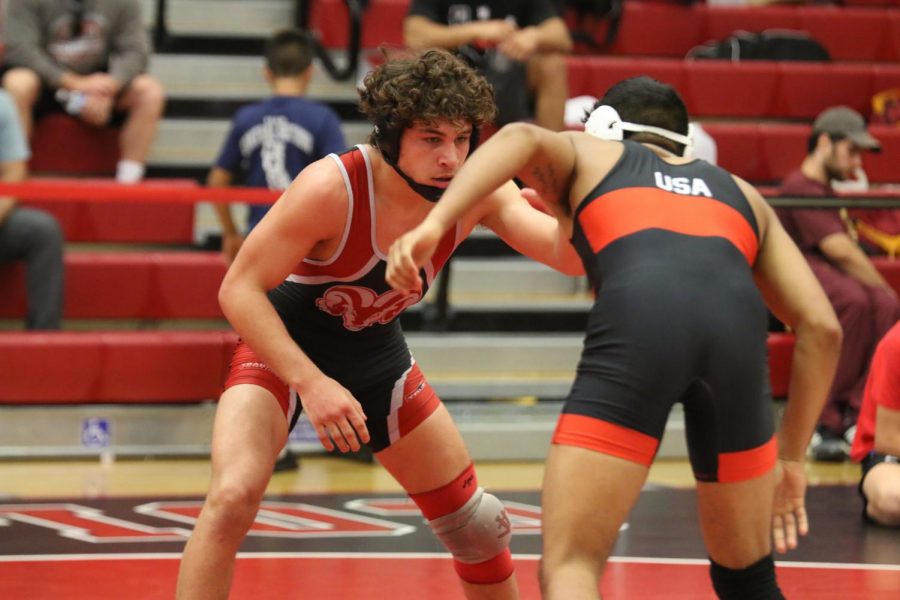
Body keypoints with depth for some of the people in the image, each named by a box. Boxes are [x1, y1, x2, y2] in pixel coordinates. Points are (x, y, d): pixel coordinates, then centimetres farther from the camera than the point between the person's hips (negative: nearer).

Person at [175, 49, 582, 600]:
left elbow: (569, 256, -26)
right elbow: (239, 290, -29)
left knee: (476, 523, 8)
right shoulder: (332, 188, -32)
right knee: (233, 498, -30)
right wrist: (310, 383, -39)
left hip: (376, 354, 5)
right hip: (281, 348, -5)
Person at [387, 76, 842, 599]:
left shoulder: (587, 153, 32)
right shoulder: (742, 194, 38)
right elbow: (822, 327, 28)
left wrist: (434, 225, -4)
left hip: (637, 320, -3)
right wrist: (790, 457, 34)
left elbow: (524, 138, 7)